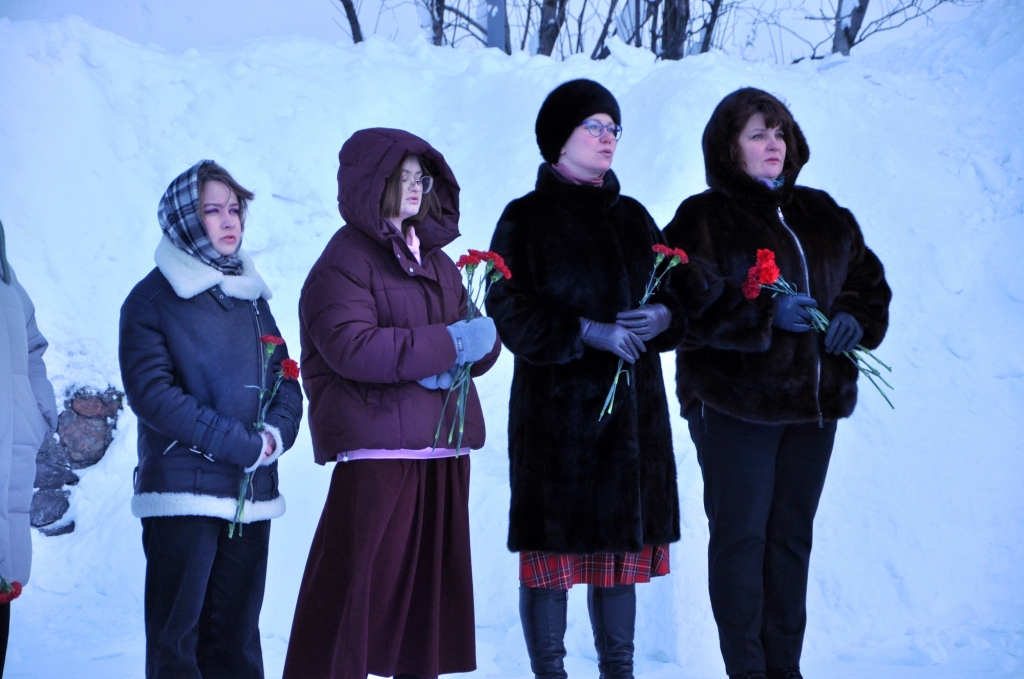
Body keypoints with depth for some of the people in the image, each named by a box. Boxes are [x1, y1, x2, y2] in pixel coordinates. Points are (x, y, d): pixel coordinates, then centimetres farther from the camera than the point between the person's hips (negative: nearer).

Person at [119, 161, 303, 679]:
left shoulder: (251, 299, 17)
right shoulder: (151, 299, -1)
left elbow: (285, 380, 14)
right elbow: (152, 392, -12)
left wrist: (276, 433, -9)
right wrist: (243, 444, -15)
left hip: (251, 496, 5)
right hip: (182, 491, -5)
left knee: (235, 636, 7)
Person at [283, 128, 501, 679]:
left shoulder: (435, 259, 19)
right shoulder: (344, 260, -4)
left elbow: (482, 341, 13)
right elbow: (351, 347, -19)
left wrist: (465, 353, -11)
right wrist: (447, 344, -18)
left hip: (444, 453, 7)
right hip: (376, 452, -7)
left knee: (433, 585, 9)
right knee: (357, 589, -9)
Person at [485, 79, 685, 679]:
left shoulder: (633, 217, 15)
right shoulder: (526, 219, -2)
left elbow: (679, 296, 14)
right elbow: (513, 313, -11)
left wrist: (665, 316, -8)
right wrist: (587, 331, -20)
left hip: (634, 408, 5)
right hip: (557, 409, -5)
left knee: (623, 542, 9)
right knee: (555, 542, -3)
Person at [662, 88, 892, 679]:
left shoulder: (823, 216, 14)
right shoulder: (702, 219, -3)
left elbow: (869, 280, 21)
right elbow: (692, 307, -14)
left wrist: (857, 318, 0)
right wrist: (767, 314, -24)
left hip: (815, 402, 5)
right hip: (734, 403, -5)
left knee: (793, 534, 9)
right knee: (741, 533, -2)